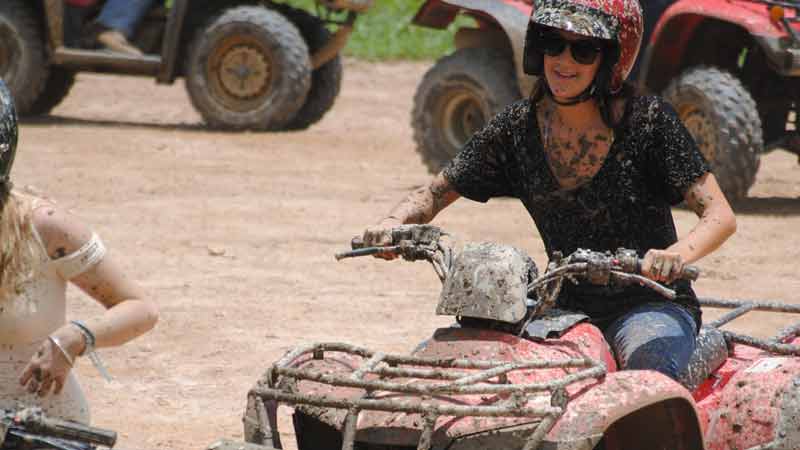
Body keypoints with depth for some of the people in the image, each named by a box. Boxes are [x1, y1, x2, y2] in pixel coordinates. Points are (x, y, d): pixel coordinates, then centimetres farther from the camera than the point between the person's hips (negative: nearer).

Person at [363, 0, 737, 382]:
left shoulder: (648, 120, -10)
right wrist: (394, 222, -14)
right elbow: (435, 193, 10)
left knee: (648, 360, -38)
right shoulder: (518, 128, 2)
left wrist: (677, 254, -37)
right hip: (564, 310, 4)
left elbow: (720, 216, -15)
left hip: (650, 305, -4)